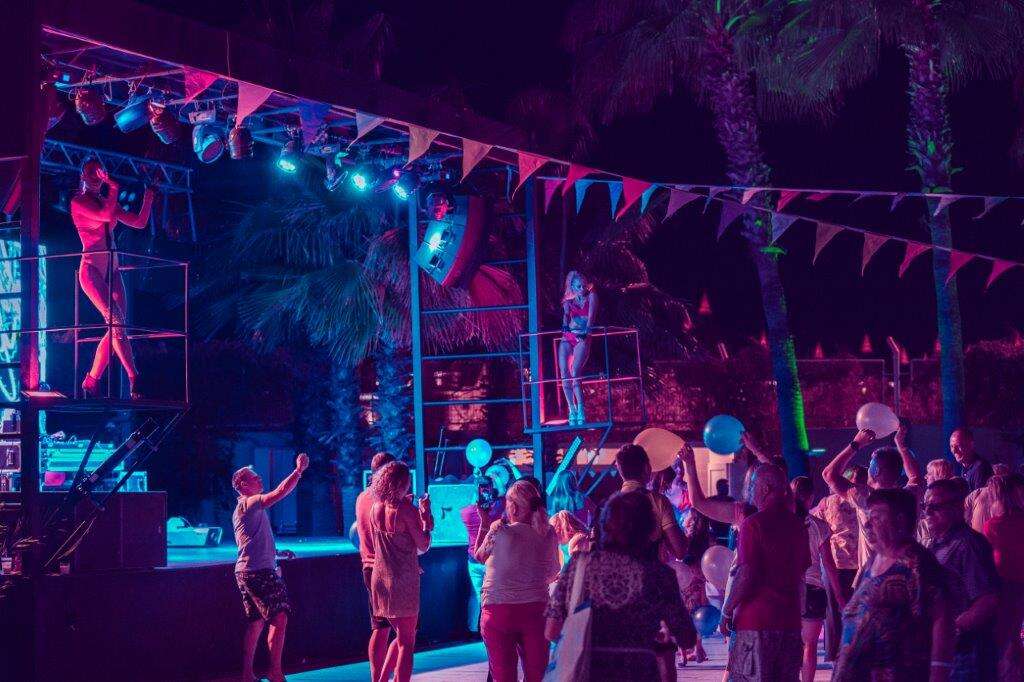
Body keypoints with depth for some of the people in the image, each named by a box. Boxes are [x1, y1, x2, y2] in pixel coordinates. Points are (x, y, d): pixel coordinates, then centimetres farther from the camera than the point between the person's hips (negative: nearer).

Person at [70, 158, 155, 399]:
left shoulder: (107, 201, 18)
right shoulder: (78, 202, -1)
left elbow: (139, 223, 15)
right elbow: (105, 215, -18)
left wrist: (148, 197, 9)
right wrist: (114, 188, -9)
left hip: (112, 270, 7)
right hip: (91, 269, -7)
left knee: (116, 328, 0)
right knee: (116, 322, -19)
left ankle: (91, 382, 9)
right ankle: (134, 380, -25)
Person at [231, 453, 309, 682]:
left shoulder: (244, 508, 21)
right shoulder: (249, 503, -11)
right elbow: (280, 492, -24)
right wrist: (299, 470, -17)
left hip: (246, 571, 11)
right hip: (259, 572, -11)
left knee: (256, 623, 12)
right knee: (279, 618, -12)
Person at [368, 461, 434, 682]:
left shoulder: (375, 509, 4)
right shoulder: (406, 511, -15)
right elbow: (423, 546, -10)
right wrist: (425, 515, -1)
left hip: (379, 579, 7)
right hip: (404, 581, -7)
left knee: (401, 636, 21)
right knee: (407, 642, 2)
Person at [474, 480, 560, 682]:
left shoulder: (499, 531, -10)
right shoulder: (548, 534, 1)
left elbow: (479, 557, 7)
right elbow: (553, 575, 11)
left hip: (498, 610, -3)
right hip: (536, 610, 3)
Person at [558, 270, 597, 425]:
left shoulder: (591, 296, 8)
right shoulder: (568, 301, 17)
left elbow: (591, 315, -5)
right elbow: (566, 315, 0)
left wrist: (586, 330, -20)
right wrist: (565, 326, -21)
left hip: (583, 338, -4)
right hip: (568, 338, 4)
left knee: (575, 373, -21)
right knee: (564, 374, -11)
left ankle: (581, 411, -20)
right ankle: (572, 410, -4)